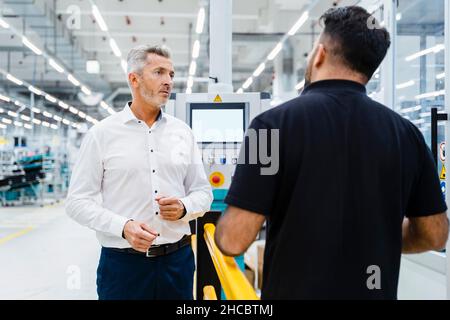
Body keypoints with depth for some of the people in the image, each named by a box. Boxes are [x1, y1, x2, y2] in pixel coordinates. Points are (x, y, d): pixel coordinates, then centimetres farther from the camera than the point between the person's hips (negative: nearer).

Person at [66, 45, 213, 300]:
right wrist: (123, 226, -18)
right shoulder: (102, 134, -2)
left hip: (177, 259, 3)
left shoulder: (183, 132, 7)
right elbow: (78, 201, -4)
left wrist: (184, 208, -11)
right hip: (122, 261, -3)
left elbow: (203, 192, 11)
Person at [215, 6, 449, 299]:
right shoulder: (406, 132, -5)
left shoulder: (276, 123, -16)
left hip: (293, 291, -3)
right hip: (376, 291, 3)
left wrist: (226, 226, 3)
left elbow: (234, 240, -19)